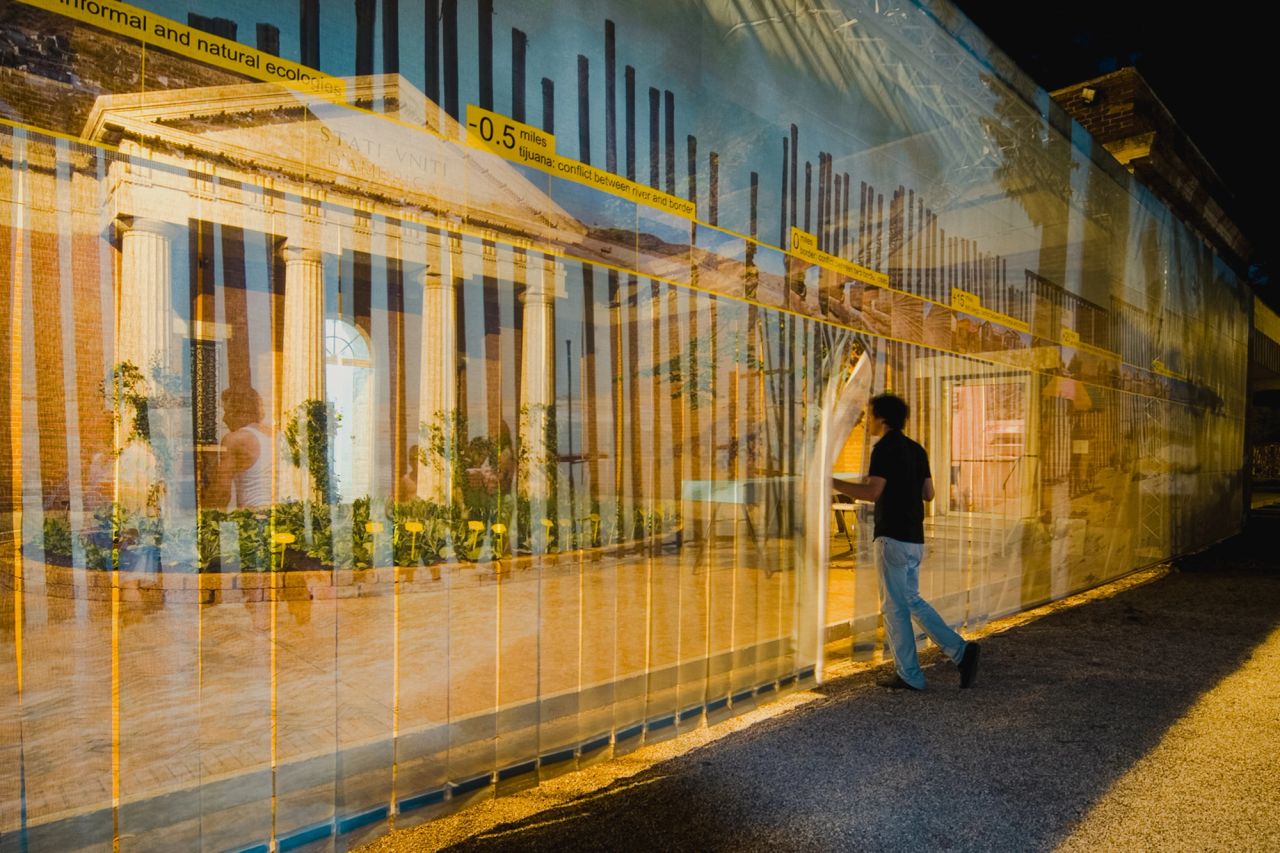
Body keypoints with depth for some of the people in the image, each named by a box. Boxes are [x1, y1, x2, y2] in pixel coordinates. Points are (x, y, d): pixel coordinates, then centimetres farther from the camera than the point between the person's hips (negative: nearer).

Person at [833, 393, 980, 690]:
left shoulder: (885, 448, -12)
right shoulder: (916, 449, 13)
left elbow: (872, 492, -22)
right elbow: (928, 494, 14)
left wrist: (832, 483, -14)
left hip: (892, 537, -9)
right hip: (914, 538, 9)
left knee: (894, 606, 1)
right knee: (912, 601, 19)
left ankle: (909, 676, 10)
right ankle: (961, 650, 11)